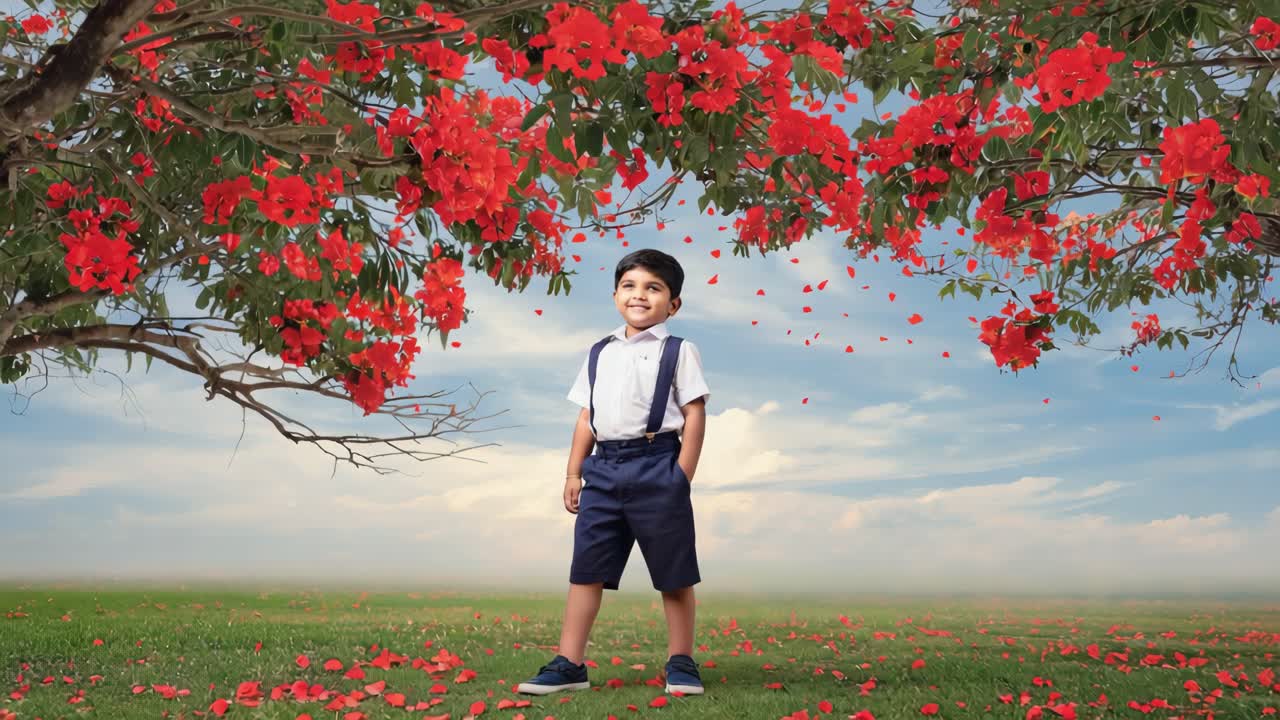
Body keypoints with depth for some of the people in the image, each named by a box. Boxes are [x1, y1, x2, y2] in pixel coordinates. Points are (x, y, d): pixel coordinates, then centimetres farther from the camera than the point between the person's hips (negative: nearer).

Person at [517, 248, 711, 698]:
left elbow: (695, 415, -3)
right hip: (603, 467, 4)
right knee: (586, 568, 5)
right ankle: (569, 664, 11)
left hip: (655, 464, -4)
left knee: (673, 572, 5)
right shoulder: (600, 353, 15)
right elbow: (586, 417, 15)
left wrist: (681, 476, -9)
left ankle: (681, 662, 18)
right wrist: (573, 473, 10)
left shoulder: (678, 351, 1)